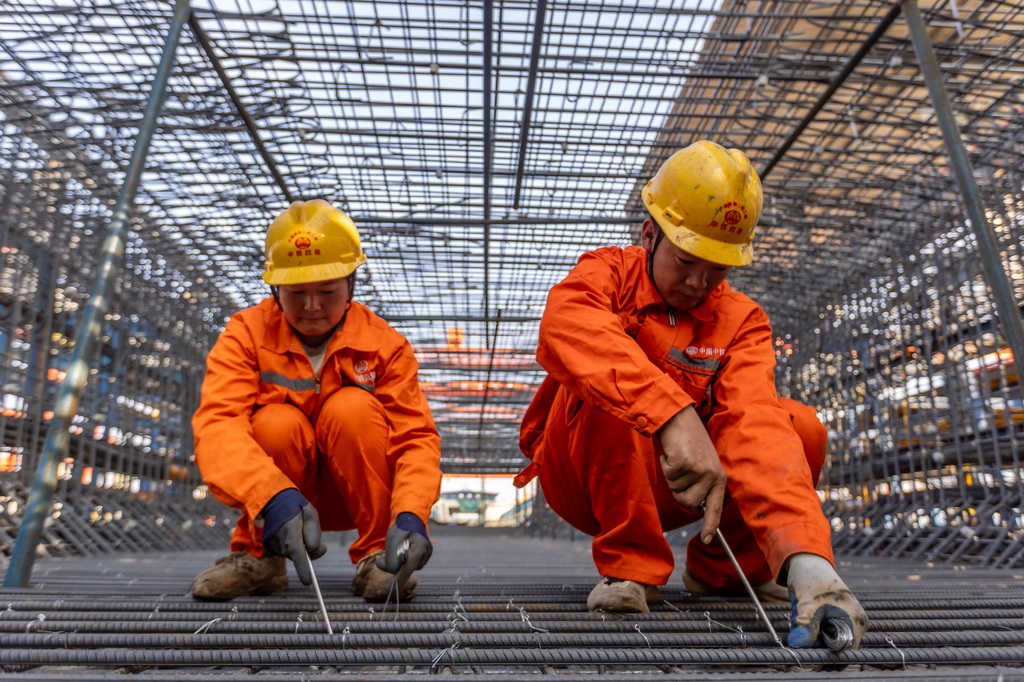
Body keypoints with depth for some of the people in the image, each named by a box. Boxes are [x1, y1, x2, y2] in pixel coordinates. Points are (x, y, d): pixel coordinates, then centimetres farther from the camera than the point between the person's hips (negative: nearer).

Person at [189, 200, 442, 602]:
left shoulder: (383, 344, -12)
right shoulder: (246, 335, -12)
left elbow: (417, 438, -19)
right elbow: (216, 425, -29)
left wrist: (411, 514, -39)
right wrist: (274, 497, -48)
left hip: (355, 496, 0)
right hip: (275, 497, 0)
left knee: (353, 407, -27)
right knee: (277, 421, -29)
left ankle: (378, 554, -13)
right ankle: (258, 557, -5)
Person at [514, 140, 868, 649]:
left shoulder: (741, 323, -6)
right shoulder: (608, 273, -12)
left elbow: (755, 425, -25)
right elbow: (565, 329, -39)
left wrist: (807, 561, -41)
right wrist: (675, 417, -51)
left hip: (665, 486, 4)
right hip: (583, 483, -3)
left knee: (801, 427, -15)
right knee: (604, 380, -31)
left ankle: (720, 567, 7)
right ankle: (629, 564, -19)